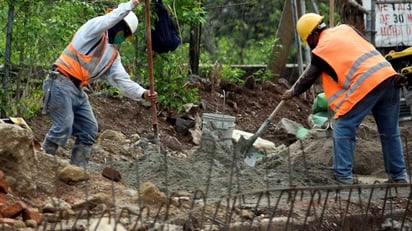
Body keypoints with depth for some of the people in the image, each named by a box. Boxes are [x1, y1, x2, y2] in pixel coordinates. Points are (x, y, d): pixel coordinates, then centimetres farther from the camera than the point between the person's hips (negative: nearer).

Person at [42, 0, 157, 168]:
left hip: (78, 89, 9)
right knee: (63, 127, -18)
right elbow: (109, 19, -25)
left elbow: (122, 80, 9)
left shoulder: (113, 55, 19)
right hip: (60, 83, -9)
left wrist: (142, 94, -6)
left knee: (89, 129, 5)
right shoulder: (94, 29, -2)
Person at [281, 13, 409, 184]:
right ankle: (399, 176, 20)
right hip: (388, 75, 7)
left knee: (343, 130, 4)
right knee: (390, 132, 15)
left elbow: (308, 78, 16)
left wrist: (292, 93, 33)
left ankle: (343, 177, 1)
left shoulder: (320, 50, 3)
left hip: (365, 85, -7)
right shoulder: (346, 29, 18)